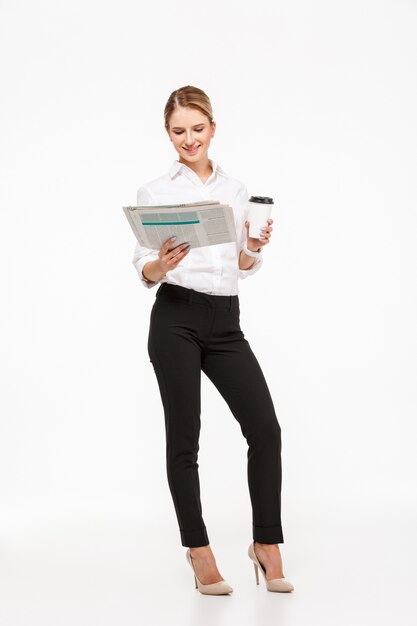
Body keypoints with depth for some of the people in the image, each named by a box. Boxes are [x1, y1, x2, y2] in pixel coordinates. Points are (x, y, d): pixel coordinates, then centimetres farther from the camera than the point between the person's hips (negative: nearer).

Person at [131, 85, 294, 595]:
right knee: (184, 438, 3)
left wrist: (255, 246, -6)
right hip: (176, 318, -3)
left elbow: (244, 267, 15)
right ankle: (199, 551, 16)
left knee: (265, 428, -6)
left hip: (226, 322, 3)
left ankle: (266, 542, 9)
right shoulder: (154, 191, 3)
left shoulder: (236, 189, 14)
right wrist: (162, 263, -21)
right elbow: (145, 273, 1)